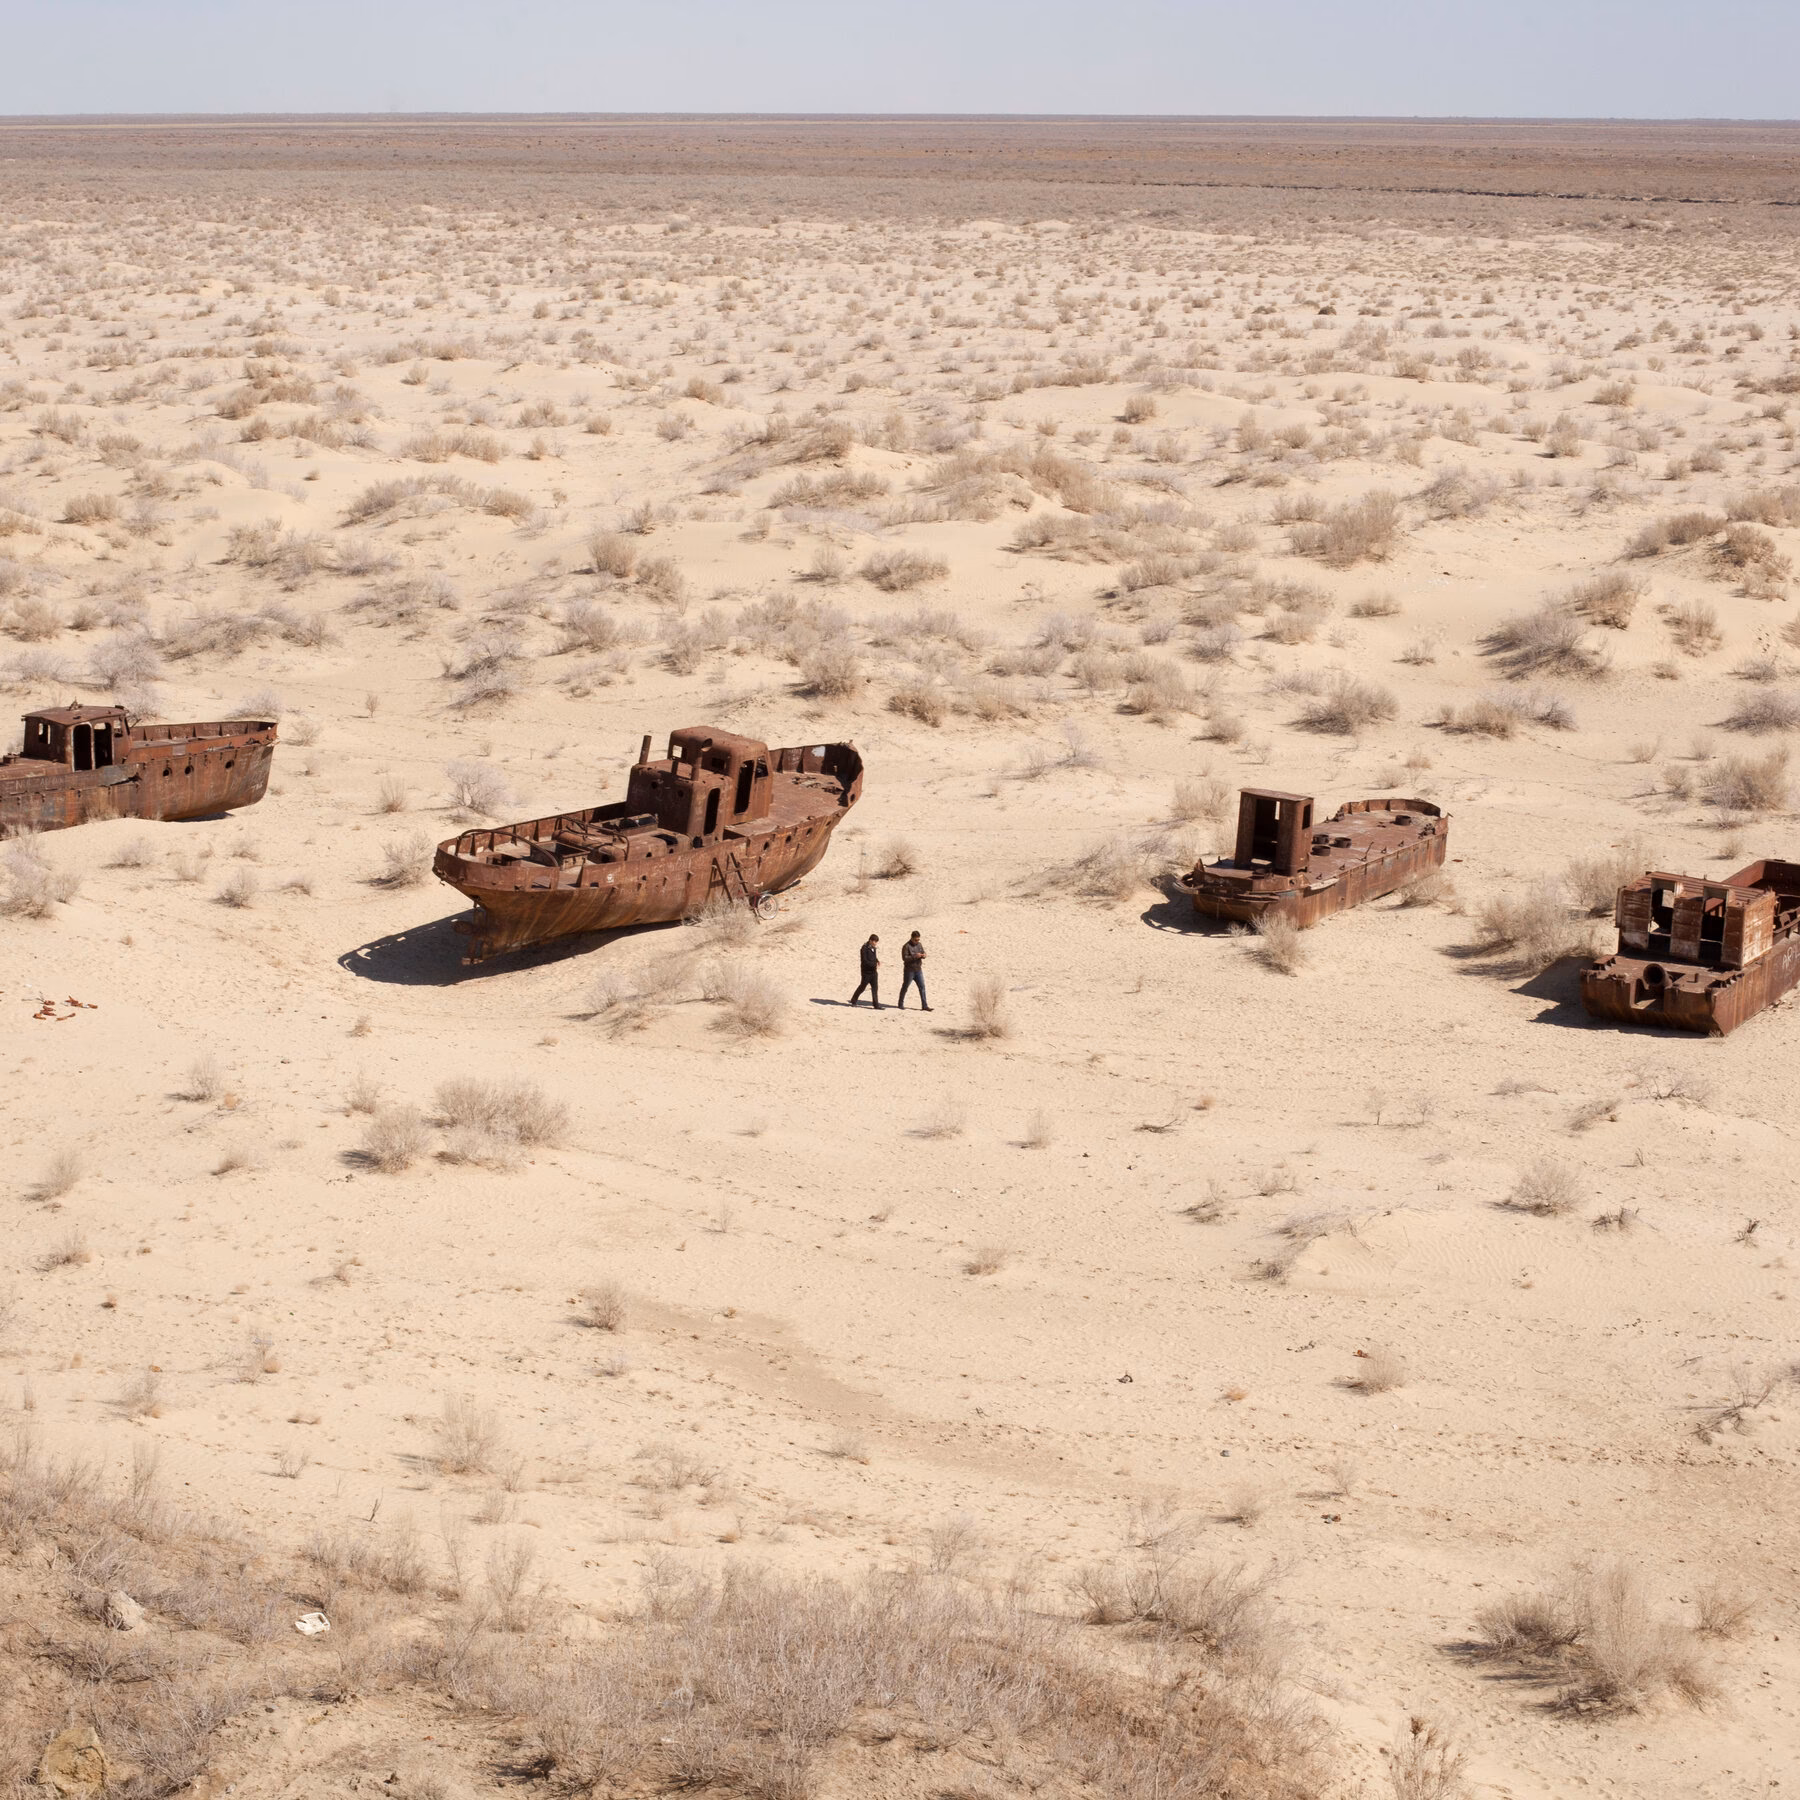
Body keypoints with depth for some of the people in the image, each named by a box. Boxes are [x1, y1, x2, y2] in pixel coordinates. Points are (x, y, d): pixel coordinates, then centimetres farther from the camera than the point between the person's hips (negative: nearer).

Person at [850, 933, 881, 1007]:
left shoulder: (873, 948, 10)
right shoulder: (865, 948, -15)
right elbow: (865, 961, -20)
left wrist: (877, 961, 0)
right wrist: (874, 964, -26)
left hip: (873, 971, 7)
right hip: (867, 972, -7)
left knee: (875, 987, 1)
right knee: (862, 986, 6)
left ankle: (876, 1005, 1)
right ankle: (853, 1001, 24)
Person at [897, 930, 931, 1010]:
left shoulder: (919, 945, 7)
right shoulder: (906, 946, -14)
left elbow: (923, 953, 14)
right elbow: (904, 958, -21)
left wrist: (923, 955, -11)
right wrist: (915, 956, -30)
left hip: (918, 970, 6)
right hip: (909, 970, -6)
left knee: (922, 987, 0)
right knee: (905, 987, 8)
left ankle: (924, 1006, 1)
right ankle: (900, 1004, 24)